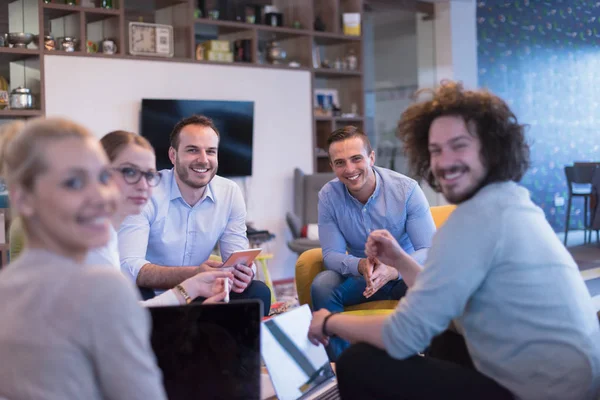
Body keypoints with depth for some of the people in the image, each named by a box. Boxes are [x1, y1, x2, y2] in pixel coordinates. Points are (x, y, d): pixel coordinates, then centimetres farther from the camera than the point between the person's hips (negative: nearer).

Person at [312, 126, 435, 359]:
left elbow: (429, 250, -19)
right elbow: (331, 254, -9)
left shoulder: (407, 189, -16)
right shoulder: (328, 196, -10)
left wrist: (393, 270, -40)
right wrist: (360, 266, -33)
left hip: (404, 275, -1)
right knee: (322, 285, -27)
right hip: (359, 276, 2)